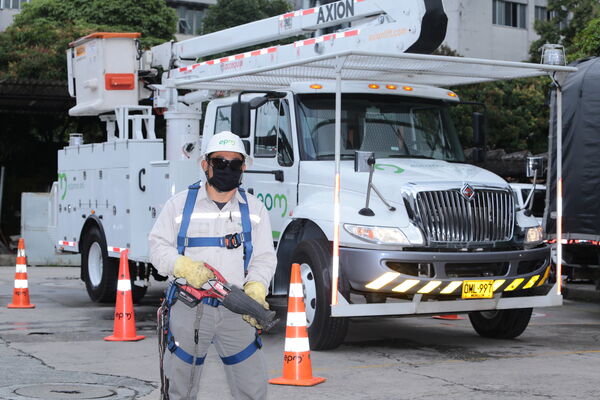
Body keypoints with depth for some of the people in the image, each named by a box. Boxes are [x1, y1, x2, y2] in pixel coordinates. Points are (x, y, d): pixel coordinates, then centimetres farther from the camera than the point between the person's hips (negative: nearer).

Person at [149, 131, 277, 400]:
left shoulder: (255, 209, 9)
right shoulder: (180, 204, 5)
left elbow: (264, 258, 4)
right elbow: (158, 247, 2)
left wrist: (255, 291, -15)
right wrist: (185, 267, -17)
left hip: (237, 313, 1)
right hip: (189, 309, -1)